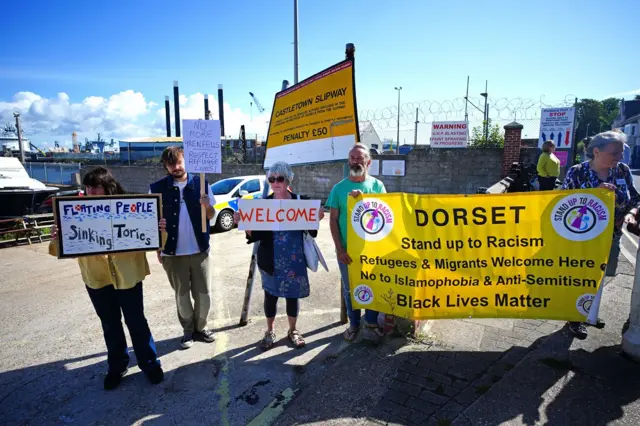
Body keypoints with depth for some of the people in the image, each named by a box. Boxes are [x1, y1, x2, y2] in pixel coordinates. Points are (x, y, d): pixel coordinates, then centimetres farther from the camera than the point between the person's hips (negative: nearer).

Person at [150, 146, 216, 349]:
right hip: (173, 252, 0)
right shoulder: (157, 188, -4)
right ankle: (188, 330, 32)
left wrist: (206, 206, -18)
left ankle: (200, 327, 31)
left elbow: (211, 215, 4)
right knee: (182, 294, 14)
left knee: (204, 294, 9)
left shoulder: (200, 183, -2)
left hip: (199, 249, 1)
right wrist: (158, 249, -1)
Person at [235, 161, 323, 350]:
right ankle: (269, 331, 32)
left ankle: (293, 330, 33)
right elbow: (255, 234, -2)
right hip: (270, 260, 0)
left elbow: (310, 231, 0)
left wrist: (316, 219, -19)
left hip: (295, 259, 0)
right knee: (271, 295, 11)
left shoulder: (301, 201, -3)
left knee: (293, 294, 12)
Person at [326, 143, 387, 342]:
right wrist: (339, 249, -8)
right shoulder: (339, 188, 0)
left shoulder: (377, 185, 1)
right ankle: (354, 324, 30)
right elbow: (333, 220, -2)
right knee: (349, 288, 12)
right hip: (347, 249, 0)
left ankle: (372, 323, 30)